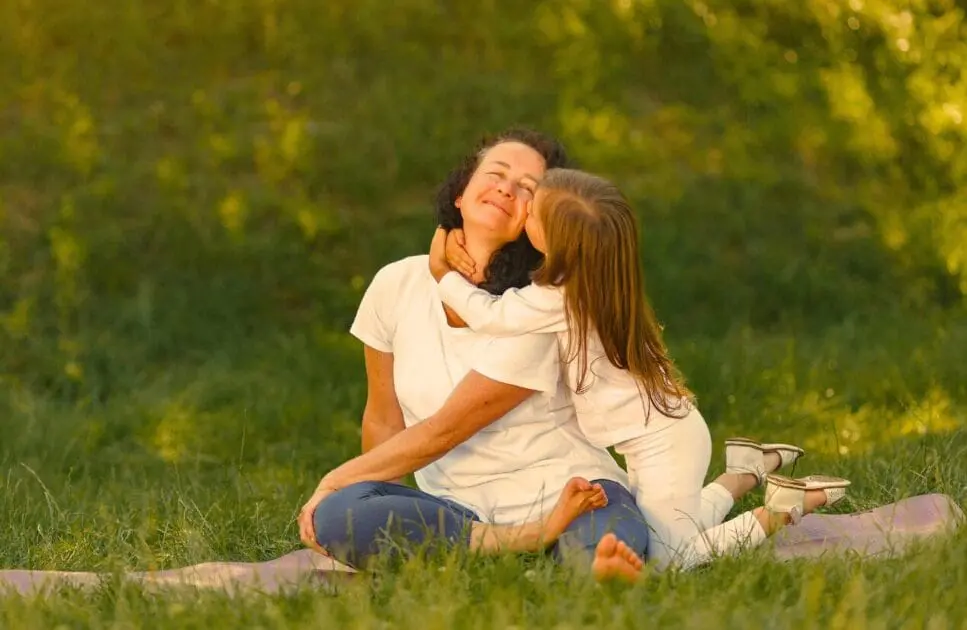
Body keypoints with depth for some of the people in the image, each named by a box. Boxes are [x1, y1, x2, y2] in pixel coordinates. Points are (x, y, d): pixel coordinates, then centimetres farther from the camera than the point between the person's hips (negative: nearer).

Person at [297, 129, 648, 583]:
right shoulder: (398, 286, 5)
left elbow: (442, 432, -9)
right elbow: (383, 422, 13)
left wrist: (335, 481, -6)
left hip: (566, 493, -7)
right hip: (460, 506, 7)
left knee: (611, 541, -45)